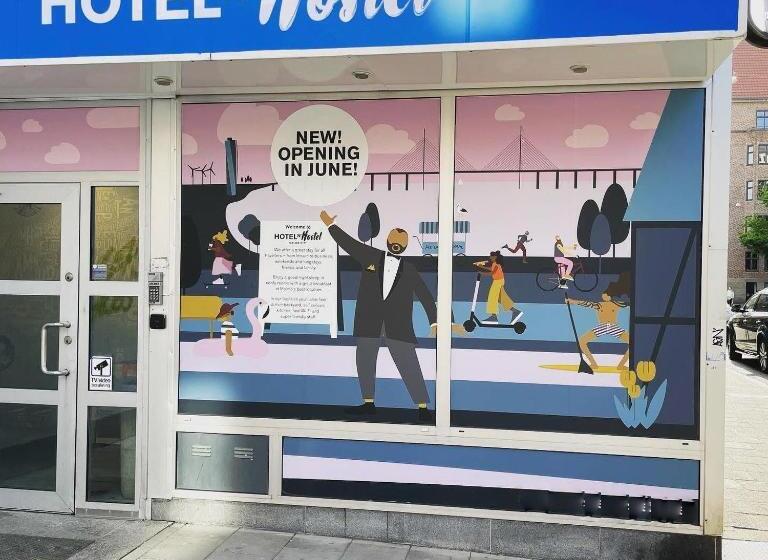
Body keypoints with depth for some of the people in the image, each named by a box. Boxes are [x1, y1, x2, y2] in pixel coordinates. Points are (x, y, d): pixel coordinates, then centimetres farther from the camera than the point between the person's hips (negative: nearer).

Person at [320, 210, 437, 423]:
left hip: (398, 326, -2)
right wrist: (330, 225, 16)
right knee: (364, 362, 10)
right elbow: (348, 242, 13)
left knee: (409, 366, -6)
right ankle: (368, 403, 25)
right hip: (369, 322, 2)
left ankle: (423, 408, -1)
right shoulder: (371, 256, 7)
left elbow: (426, 296, 7)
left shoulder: (410, 271, 6)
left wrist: (434, 322, -1)